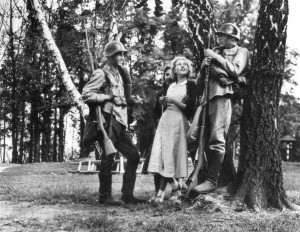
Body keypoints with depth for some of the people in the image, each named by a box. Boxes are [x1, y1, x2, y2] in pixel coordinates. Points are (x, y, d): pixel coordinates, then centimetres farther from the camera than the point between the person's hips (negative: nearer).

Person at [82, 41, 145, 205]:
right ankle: (105, 196, 7)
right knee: (108, 158, -5)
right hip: (107, 122, -9)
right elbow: (86, 94, -17)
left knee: (133, 156, 7)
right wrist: (107, 97, -15)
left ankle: (127, 195, 13)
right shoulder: (101, 74, -7)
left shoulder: (120, 74, 19)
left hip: (119, 122, 9)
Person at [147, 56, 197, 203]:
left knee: (170, 153, -10)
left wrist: (174, 101, -13)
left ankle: (161, 192, -10)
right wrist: (163, 102, 4)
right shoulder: (171, 86, 18)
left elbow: (190, 109, -6)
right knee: (162, 154, -5)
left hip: (179, 122, -6)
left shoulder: (190, 85, 1)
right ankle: (175, 186, 1)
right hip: (165, 119, 6)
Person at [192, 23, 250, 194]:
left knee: (217, 139, -17)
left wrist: (215, 57, -7)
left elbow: (235, 70, -10)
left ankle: (212, 181, -17)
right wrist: (204, 66, 3)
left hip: (224, 95, -7)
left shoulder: (241, 52, 9)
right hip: (208, 96, 7)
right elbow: (201, 78, 24)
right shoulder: (216, 51, 25)